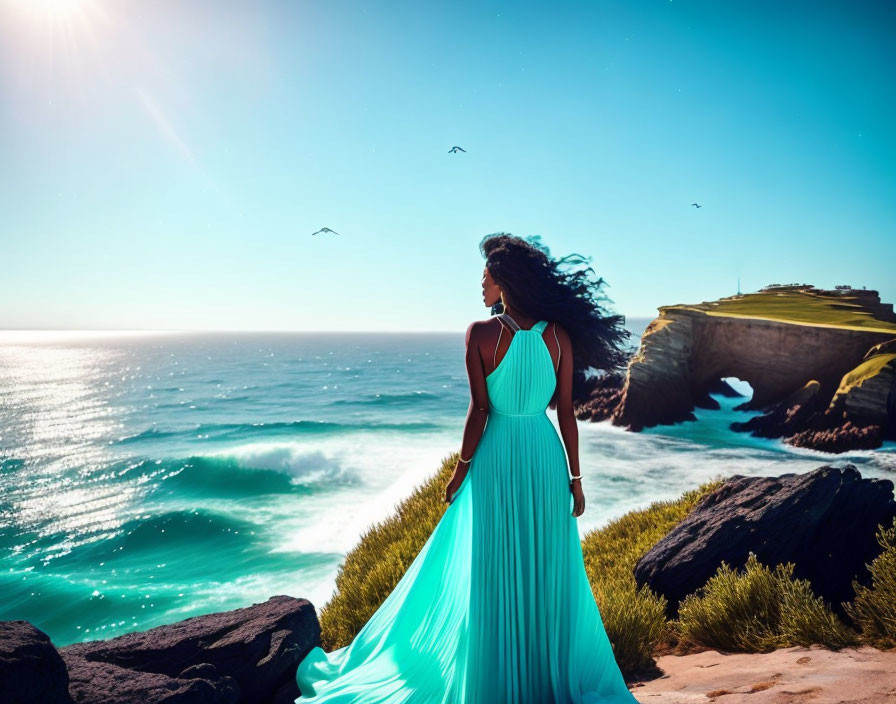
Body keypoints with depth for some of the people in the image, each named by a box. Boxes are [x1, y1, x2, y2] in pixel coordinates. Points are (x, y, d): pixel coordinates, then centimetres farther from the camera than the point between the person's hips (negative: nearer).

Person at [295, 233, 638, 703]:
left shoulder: (481, 334, -12)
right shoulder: (558, 335, -3)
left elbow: (480, 409, -12)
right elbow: (566, 413, -2)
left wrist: (461, 469, -1)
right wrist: (575, 478, 5)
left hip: (496, 458, -3)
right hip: (547, 458, 3)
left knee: (493, 573, 11)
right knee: (549, 570, 16)